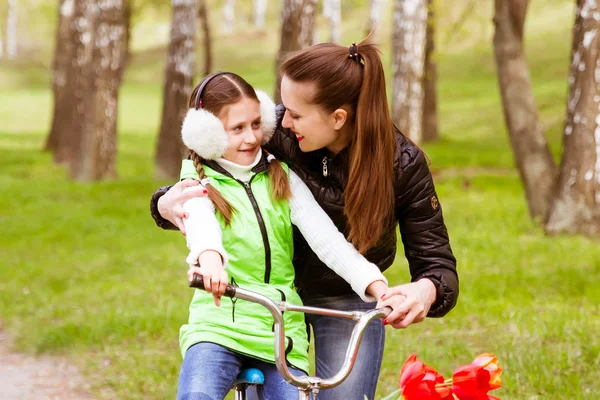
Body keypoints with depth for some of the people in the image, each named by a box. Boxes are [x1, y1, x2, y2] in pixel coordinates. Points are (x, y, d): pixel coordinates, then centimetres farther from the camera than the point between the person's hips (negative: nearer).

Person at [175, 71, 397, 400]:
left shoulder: (282, 178, 9)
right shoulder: (200, 184, 1)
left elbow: (324, 235, -3)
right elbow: (201, 224, -23)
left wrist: (375, 284, -19)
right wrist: (208, 257, -47)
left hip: (281, 326, 3)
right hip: (219, 323, -3)